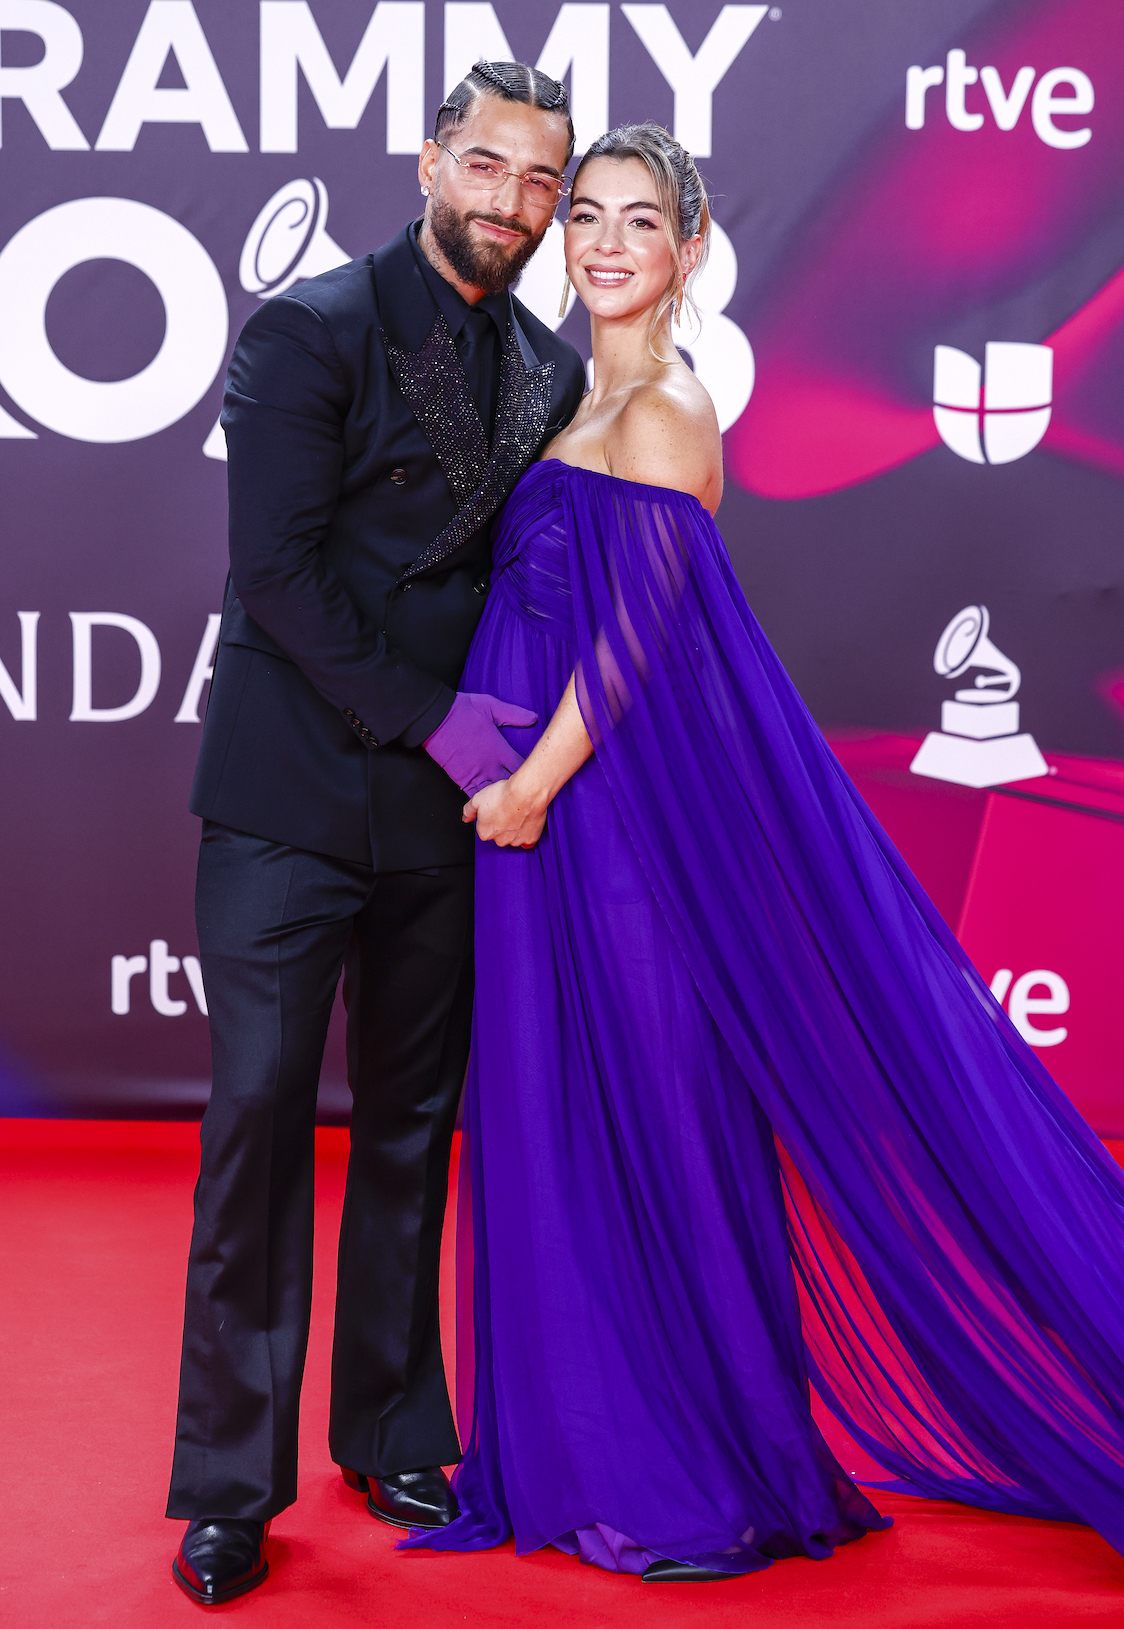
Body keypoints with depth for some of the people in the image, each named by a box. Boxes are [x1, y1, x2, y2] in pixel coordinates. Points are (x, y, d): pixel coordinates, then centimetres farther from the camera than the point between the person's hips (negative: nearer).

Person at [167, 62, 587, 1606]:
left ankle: (393, 1433, 25)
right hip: (291, 797, -5)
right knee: (260, 1117, -2)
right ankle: (230, 1482, 9)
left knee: (414, 1125, 11)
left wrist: (514, 701, 0)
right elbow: (278, 569, -13)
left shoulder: (551, 368, 11)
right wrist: (433, 716, -14)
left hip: (444, 802, 5)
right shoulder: (312, 327, -6)